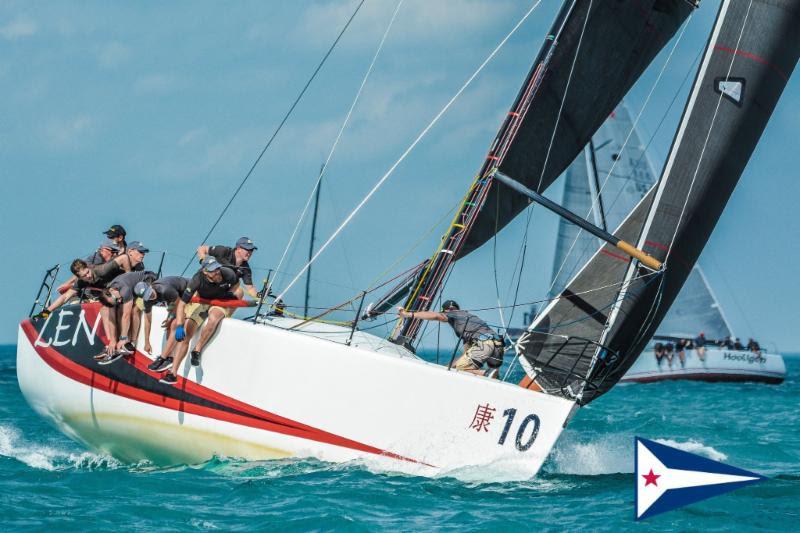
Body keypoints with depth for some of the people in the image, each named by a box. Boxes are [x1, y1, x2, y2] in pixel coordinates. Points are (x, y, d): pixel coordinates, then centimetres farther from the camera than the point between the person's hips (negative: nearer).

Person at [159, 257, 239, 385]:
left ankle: (197, 350, -15)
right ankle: (172, 373, -8)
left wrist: (230, 294, -15)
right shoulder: (197, 280, -32)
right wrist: (179, 326, -42)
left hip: (221, 302, 0)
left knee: (214, 318, -36)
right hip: (202, 302, 0)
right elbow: (181, 304, -31)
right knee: (184, 335, -12)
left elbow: (236, 284, 2)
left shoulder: (227, 274, -27)